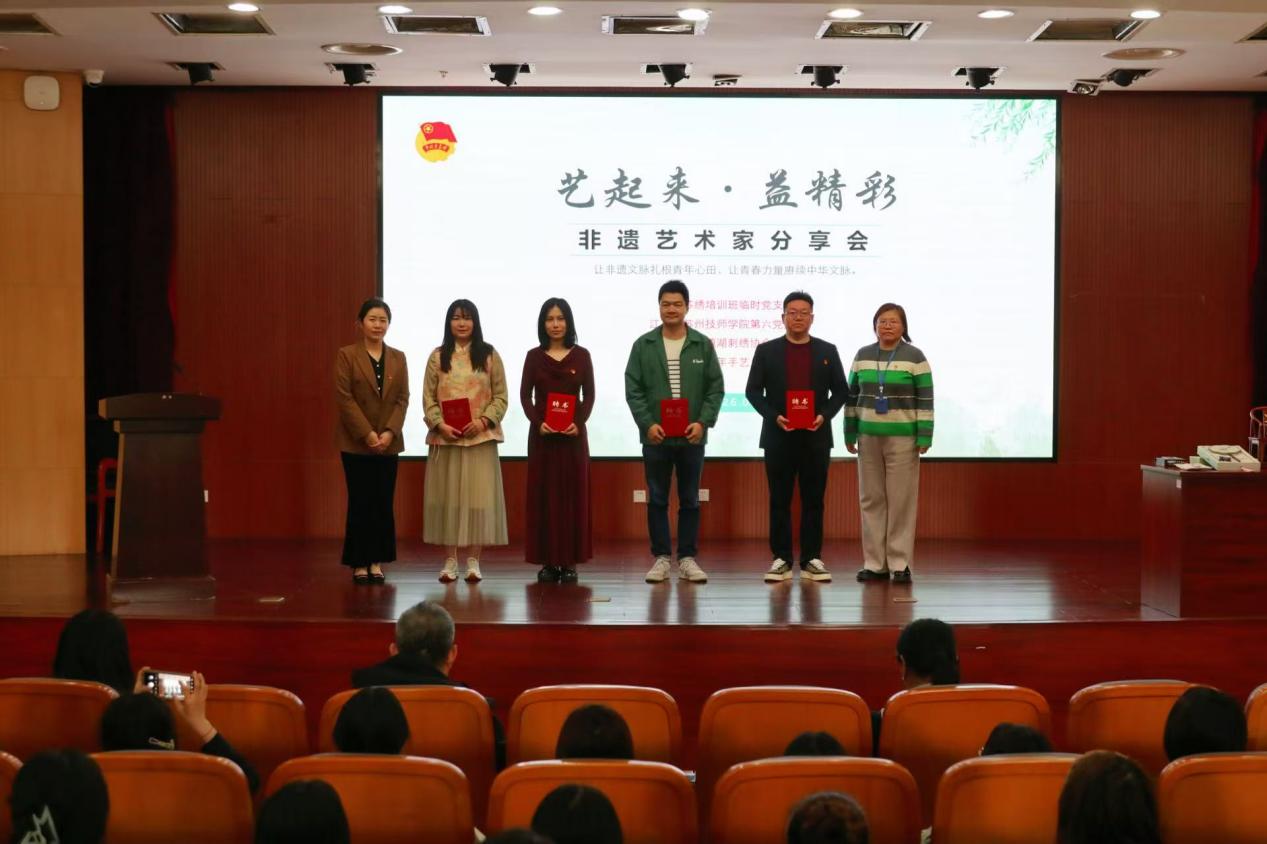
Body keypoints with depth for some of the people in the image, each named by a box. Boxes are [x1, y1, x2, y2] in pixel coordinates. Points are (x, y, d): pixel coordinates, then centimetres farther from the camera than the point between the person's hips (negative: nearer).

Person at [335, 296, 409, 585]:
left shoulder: (398, 358, 10)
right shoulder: (347, 355, -1)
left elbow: (403, 398, 5)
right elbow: (344, 398, -8)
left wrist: (389, 432, -10)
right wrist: (367, 434, -14)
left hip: (388, 442, 3)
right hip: (356, 443, -3)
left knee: (383, 503, 4)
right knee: (361, 503, -1)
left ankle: (376, 562, 11)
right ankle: (359, 563, 6)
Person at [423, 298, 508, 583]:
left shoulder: (489, 355, 5)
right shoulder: (437, 357, 8)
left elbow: (500, 396, 2)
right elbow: (428, 398, 4)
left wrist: (483, 421, -13)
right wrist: (440, 425, -12)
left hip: (480, 437, -1)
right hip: (445, 438, 1)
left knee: (478, 496, -2)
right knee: (447, 497, 2)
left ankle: (473, 562, 5)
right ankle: (450, 561, 8)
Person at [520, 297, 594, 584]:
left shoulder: (581, 355, 4)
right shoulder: (534, 356, 5)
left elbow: (589, 395, 3)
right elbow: (525, 395, 2)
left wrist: (579, 423, -12)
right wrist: (537, 422, -13)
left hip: (573, 434, 0)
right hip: (542, 434, 0)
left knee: (573, 494, 1)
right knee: (543, 494, 0)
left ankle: (570, 561, 6)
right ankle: (547, 561, 5)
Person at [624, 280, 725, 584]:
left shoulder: (703, 345, 3)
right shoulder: (643, 345, 2)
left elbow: (716, 388, 2)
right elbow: (633, 390, 0)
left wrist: (703, 422, -11)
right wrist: (647, 423, -12)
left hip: (692, 437, 0)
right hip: (655, 437, 0)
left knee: (690, 500, 7)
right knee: (657, 500, 5)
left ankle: (687, 558, 13)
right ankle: (661, 557, 13)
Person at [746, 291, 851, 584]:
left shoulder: (827, 351, 8)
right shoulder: (766, 351, 5)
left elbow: (841, 391, 7)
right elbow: (753, 390, 2)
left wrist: (824, 416, -10)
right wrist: (773, 416, -12)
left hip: (816, 437, 1)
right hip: (778, 436, -1)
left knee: (813, 501, 3)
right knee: (780, 501, 1)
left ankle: (811, 560, 7)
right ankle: (781, 559, 6)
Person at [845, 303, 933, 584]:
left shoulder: (914, 356, -3)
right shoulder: (862, 355, 7)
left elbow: (925, 399, -5)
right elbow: (852, 396, 11)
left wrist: (924, 436, -11)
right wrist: (849, 434, 7)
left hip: (902, 438, -3)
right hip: (869, 437, 4)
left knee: (901, 500, -1)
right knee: (871, 499, 5)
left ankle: (900, 563, 4)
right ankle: (874, 563, 11)